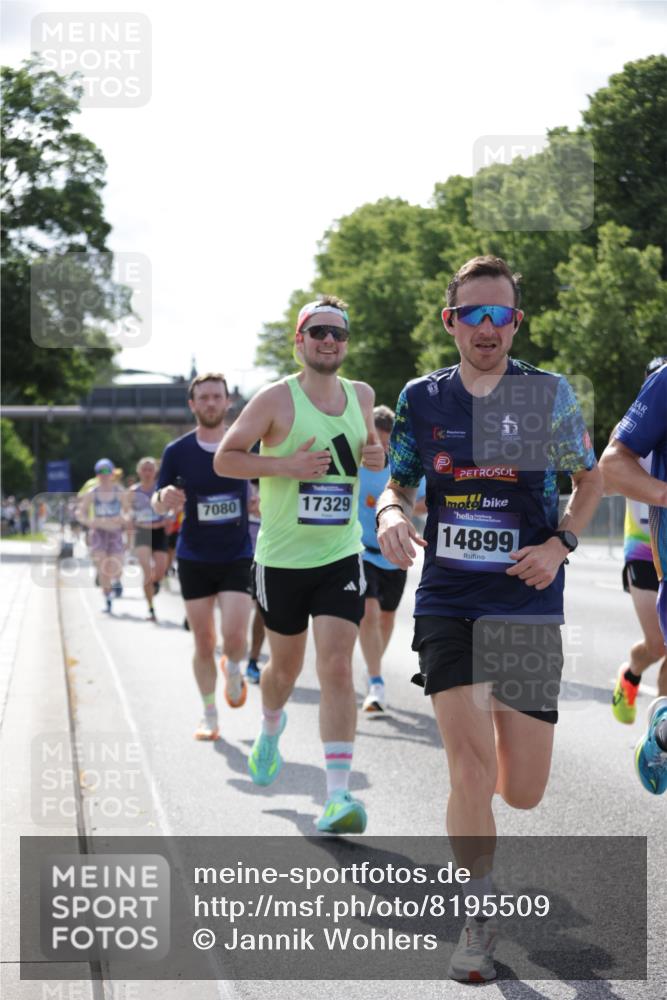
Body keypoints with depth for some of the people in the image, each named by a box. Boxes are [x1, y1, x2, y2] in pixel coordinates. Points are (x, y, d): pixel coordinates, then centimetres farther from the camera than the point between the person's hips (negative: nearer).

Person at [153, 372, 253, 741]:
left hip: (237, 557, -1)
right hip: (194, 558, 1)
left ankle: (233, 669, 23)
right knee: (203, 643, 4)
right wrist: (164, 498, -21)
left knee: (235, 637, -13)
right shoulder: (177, 452, -2)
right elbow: (158, 506, 1)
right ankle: (209, 715, 20)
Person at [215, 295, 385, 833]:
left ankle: (338, 794, -15)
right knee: (286, 664, 15)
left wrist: (376, 454, 1)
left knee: (337, 667, -12)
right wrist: (284, 466, -20)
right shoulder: (276, 399, -9)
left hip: (342, 557, 2)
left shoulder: (362, 395, 5)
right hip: (282, 560, -1)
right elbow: (225, 458, -6)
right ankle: (271, 729, 50)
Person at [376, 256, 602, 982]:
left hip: (527, 604, 0)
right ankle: (479, 920, 9)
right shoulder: (422, 398, 3)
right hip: (447, 602, 0)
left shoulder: (548, 394, -1)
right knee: (471, 772, -10)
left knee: (523, 791, 4)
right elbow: (396, 483, 12)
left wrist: (561, 543, -8)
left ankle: (507, 737, 43)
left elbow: (589, 479, 9)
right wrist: (390, 515, -12)